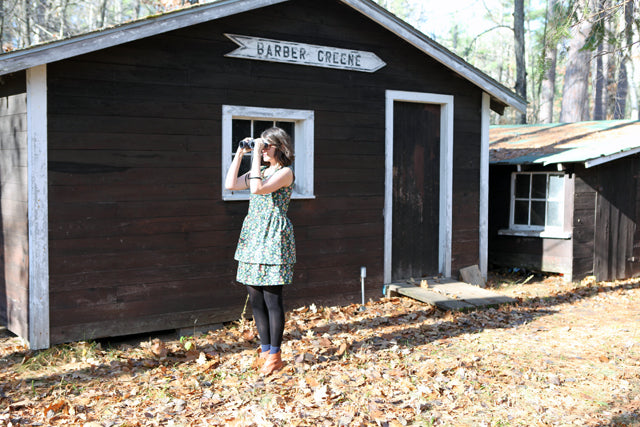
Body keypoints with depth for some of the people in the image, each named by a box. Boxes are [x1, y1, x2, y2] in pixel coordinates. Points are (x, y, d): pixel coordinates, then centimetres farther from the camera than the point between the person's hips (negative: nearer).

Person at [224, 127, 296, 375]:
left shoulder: (285, 172, -6)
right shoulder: (260, 171, 17)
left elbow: (258, 188, -21)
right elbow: (230, 184, 10)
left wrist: (256, 156, -15)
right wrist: (240, 154, 9)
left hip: (273, 236, -8)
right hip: (252, 234, 8)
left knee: (272, 299, -4)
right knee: (255, 298, 8)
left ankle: (275, 356, 5)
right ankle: (265, 350, 19)